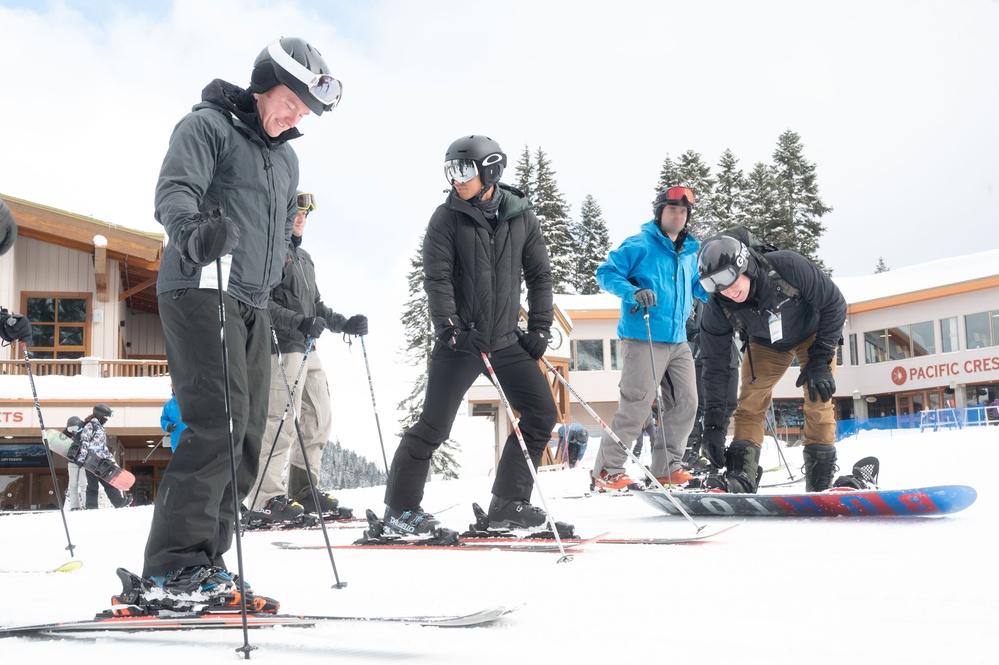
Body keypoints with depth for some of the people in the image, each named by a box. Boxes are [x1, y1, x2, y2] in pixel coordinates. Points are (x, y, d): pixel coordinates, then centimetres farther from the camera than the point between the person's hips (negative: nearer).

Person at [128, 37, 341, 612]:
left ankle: (201, 566, 5)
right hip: (202, 288, -8)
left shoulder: (287, 159, 25)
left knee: (248, 434, 1)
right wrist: (192, 230, -36)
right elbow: (175, 191, -16)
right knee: (220, 419, -20)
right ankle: (169, 568, -19)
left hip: (253, 305, 8)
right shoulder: (207, 126, 0)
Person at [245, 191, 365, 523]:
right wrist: (298, 322, -26)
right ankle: (266, 499, -12)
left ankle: (304, 490, 19)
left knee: (319, 419, 10)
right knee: (283, 420, -14)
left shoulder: (304, 257, 24)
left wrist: (344, 324, 12)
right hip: (282, 347, -9)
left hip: (308, 350, 9)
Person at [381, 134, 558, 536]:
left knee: (542, 414, 0)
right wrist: (449, 328, -19)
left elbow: (539, 275, 9)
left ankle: (508, 505, 10)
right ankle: (401, 507, 10)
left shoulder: (521, 217, 5)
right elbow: (437, 278, -8)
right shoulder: (448, 217, -3)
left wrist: (539, 329, 3)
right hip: (461, 340, -4)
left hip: (507, 340, 4)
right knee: (434, 426, -5)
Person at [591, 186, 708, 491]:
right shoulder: (639, 245, -5)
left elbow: (696, 285, 34)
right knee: (637, 404, -11)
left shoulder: (689, 253, 18)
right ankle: (607, 471, -3)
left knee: (685, 403, 6)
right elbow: (606, 273, -9)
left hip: (678, 341, 8)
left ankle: (667, 467, 18)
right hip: (643, 339, -8)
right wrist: (634, 293, -24)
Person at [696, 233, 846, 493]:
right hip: (766, 344, 3)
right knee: (749, 401, -13)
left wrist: (820, 359, -26)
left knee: (818, 400, -15)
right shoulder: (718, 309, -29)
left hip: (814, 332, -2)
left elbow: (834, 303, -24)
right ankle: (741, 477, -11)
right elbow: (715, 367, -19)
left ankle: (820, 483, -8)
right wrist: (712, 424, -23)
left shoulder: (788, 266, -39)